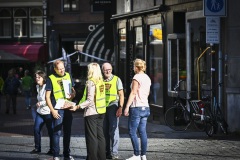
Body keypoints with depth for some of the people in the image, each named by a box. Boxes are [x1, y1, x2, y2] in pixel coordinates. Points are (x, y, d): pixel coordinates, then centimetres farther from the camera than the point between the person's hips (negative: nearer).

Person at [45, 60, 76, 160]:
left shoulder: (68, 76, 10)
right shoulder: (51, 79, -4)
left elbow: (73, 90, 19)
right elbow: (47, 96, -5)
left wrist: (72, 94, -5)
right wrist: (52, 110, -12)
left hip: (68, 107, 5)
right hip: (58, 109, -5)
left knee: (67, 132, 11)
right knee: (57, 132, -5)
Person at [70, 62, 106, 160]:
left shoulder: (91, 82, -14)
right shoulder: (101, 82, 8)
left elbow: (90, 100, -19)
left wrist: (78, 106, -20)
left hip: (91, 112, -7)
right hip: (100, 112, 7)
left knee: (91, 137, -2)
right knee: (100, 135, 11)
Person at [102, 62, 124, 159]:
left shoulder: (116, 80, 1)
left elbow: (121, 95, 0)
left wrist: (120, 107, -11)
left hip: (113, 107, -4)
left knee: (113, 130, -7)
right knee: (104, 131, 8)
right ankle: (106, 152, 15)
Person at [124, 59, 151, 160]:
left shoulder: (137, 77, -10)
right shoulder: (147, 78, 14)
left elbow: (133, 93, -15)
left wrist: (127, 107, -15)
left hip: (137, 107, -8)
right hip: (145, 107, 8)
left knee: (132, 132, -4)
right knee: (142, 132, 7)